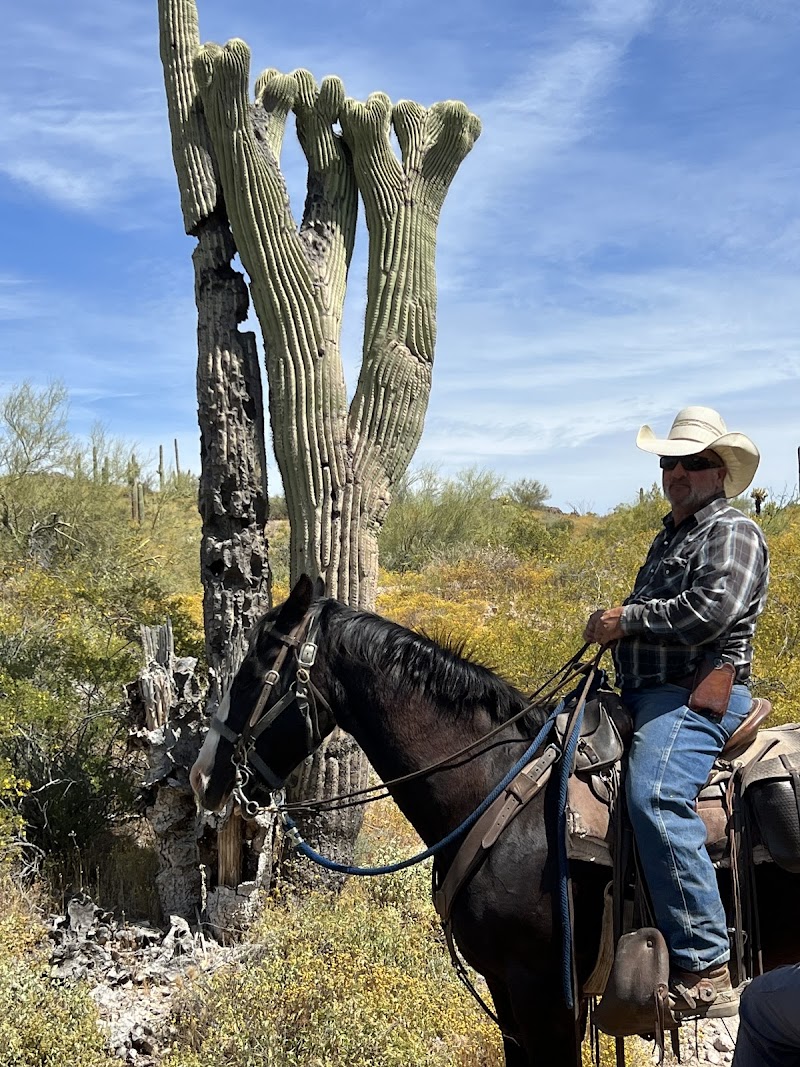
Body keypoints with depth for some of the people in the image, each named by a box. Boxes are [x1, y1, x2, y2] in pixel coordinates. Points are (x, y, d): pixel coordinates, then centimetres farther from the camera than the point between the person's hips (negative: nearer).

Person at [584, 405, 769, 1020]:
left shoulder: (731, 533, -4)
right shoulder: (670, 537, 26)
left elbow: (709, 611, -21)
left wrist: (627, 619, -13)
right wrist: (615, 627, 15)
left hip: (698, 696, -11)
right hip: (647, 695, 11)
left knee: (655, 796, -33)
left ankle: (705, 973, -31)